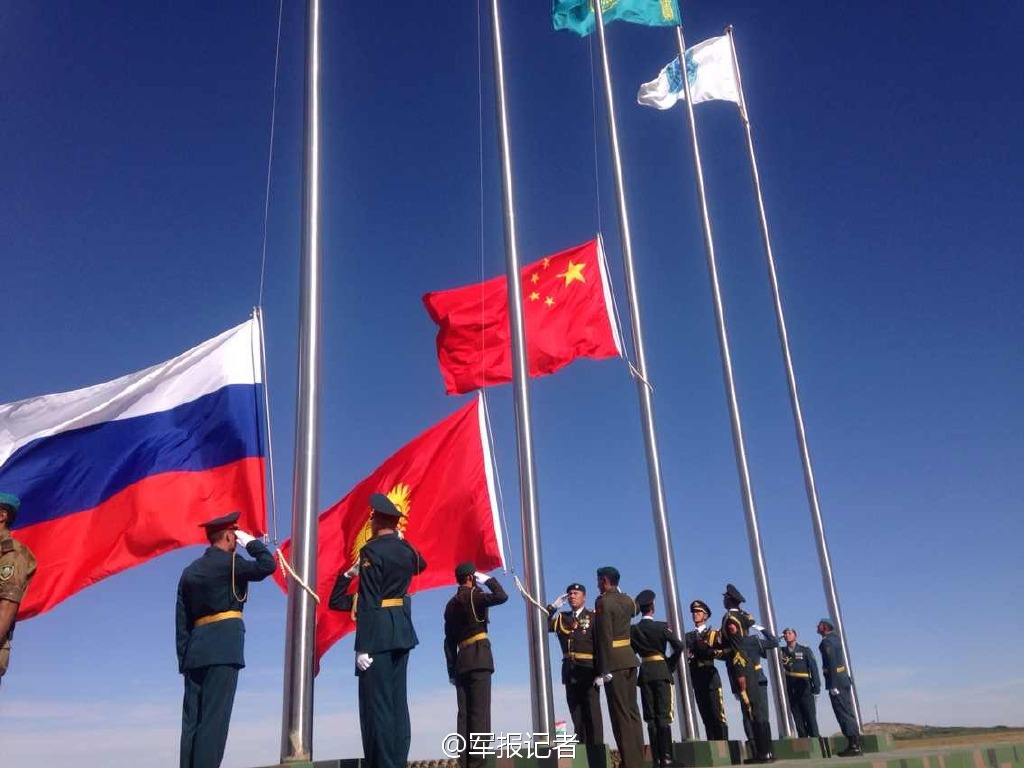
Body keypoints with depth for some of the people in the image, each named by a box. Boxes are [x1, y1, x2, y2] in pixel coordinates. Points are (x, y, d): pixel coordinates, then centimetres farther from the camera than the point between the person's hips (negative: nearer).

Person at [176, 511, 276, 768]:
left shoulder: (190, 570, 17)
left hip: (195, 650, 7)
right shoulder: (229, 562, -4)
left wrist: (184, 658, 16)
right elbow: (267, 565, -6)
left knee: (192, 720, 5)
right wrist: (251, 541, 9)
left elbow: (181, 620, 15)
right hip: (223, 648, -7)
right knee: (214, 718, -8)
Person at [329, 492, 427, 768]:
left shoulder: (371, 550, -10)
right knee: (398, 702, 9)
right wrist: (400, 539, 31)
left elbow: (368, 602, -16)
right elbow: (420, 564, 38)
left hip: (378, 632, -7)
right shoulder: (407, 550, 11)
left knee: (376, 703, -4)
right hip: (403, 629, 7)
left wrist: (362, 646, -17)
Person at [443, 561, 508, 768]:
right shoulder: (473, 595, -4)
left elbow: (449, 641, 16)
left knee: (465, 714, 3)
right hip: (479, 659, -7)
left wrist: (451, 670, 16)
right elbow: (501, 596, -18)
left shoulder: (451, 604, 17)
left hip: (461, 663, 7)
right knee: (480, 712, -10)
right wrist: (487, 579, -1)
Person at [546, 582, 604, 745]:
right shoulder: (561, 618, 14)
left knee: (592, 712, -4)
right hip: (570, 671, 4)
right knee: (576, 713, 7)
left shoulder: (594, 617, 2)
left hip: (588, 670, -4)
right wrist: (553, 607, -2)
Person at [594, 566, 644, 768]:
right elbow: (635, 609, 38)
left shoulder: (603, 601, -12)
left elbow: (604, 637, -18)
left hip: (614, 662, -8)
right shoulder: (627, 599, 12)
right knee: (632, 710, 11)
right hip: (629, 658, 8)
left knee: (620, 713, -5)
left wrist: (603, 669, -18)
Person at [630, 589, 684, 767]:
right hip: (661, 671, -2)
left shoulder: (633, 629, 2)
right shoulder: (662, 626, -5)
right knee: (663, 714, -2)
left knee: (650, 716, 5)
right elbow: (679, 646, -9)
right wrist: (671, 664, 3)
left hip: (644, 673, 2)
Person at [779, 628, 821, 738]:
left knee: (810, 717, -2)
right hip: (791, 690, 3)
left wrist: (816, 686, -7)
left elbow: (813, 668, -1)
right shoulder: (781, 652, 8)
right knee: (798, 719, 5)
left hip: (805, 689, -3)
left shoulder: (805, 650, 1)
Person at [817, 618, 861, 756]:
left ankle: (854, 746, -6)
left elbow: (832, 664, -19)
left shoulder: (827, 642, -12)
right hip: (844, 680, 9)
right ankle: (855, 744, 14)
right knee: (847, 713, 11)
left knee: (844, 714, -6)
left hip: (836, 682, -9)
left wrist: (833, 685, -20)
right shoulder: (835, 639, 16)